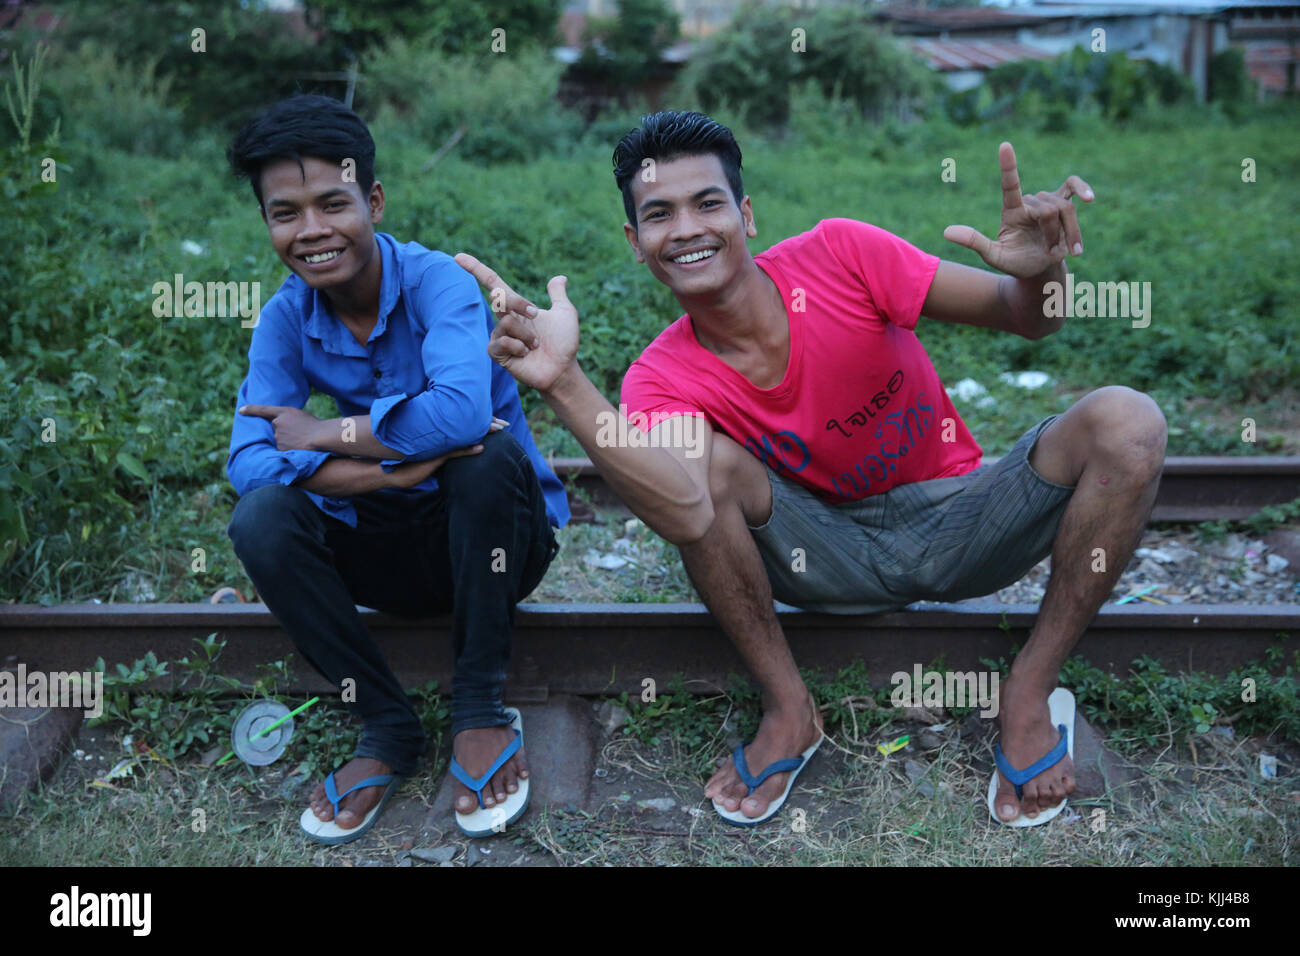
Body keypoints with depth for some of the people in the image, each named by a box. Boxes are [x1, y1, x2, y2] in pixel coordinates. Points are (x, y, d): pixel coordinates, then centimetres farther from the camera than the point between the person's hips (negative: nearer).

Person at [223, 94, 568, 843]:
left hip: (498, 535, -3)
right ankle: (390, 728, -6)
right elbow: (248, 461, -18)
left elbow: (461, 410, -39)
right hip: (394, 548, 4)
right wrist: (392, 470, -34)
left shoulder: (437, 280, -19)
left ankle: (482, 709, -16)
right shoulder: (286, 318, -5)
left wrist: (326, 434, -24)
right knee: (261, 520, -22)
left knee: (488, 455, -34)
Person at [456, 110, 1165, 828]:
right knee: (704, 463, -29)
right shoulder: (661, 381, -15)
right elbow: (686, 512, -39)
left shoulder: (839, 255, -17)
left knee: (1126, 421, -22)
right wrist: (563, 383, -48)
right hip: (833, 556, 0)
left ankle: (1028, 697, -11)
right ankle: (788, 712, -11)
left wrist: (1041, 273, -37)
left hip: (957, 524, 1)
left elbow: (1024, 319, -12)